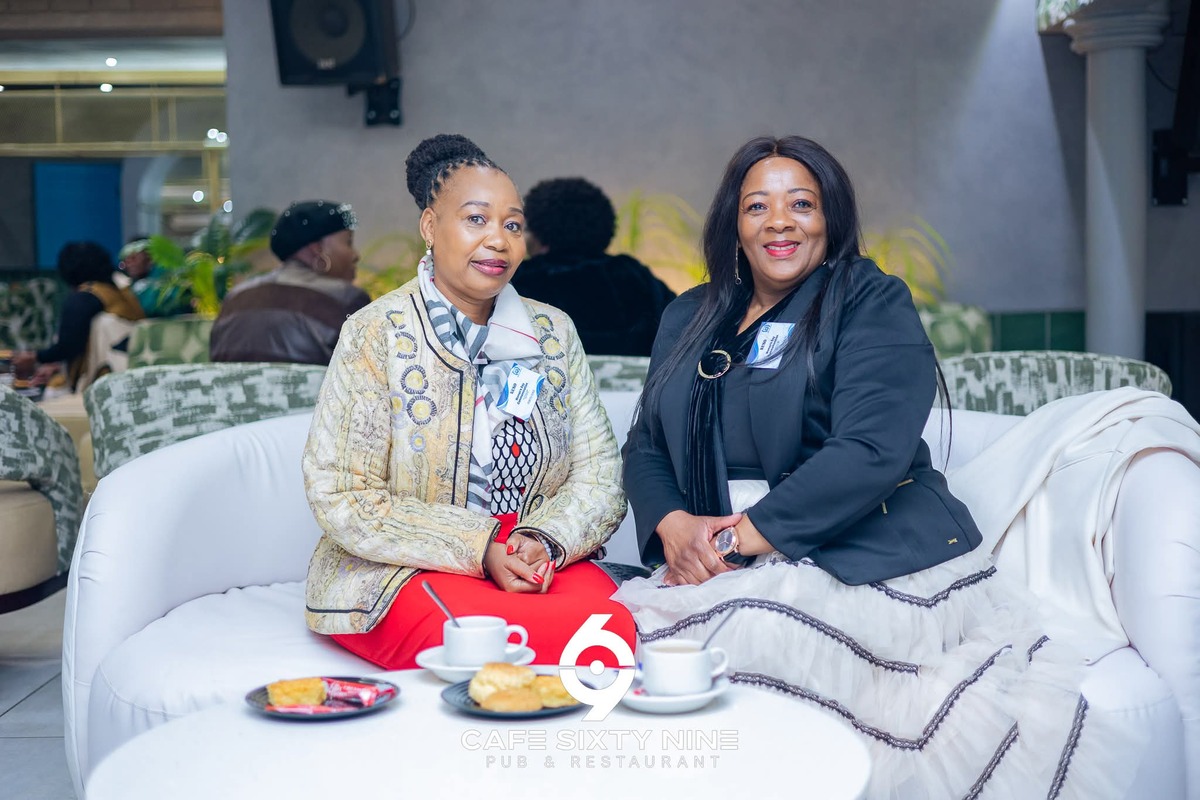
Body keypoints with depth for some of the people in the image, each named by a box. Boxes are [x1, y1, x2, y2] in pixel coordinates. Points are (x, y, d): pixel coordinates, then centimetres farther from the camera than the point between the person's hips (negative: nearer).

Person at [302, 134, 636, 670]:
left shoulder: (553, 333, 12)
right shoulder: (376, 334, -2)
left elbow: (600, 475, 7)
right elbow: (341, 497, -8)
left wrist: (546, 541, -15)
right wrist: (479, 548, -17)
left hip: (546, 561, 4)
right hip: (402, 577, -4)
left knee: (615, 624, -28)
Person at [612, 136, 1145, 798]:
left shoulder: (872, 303, 1)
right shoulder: (688, 319, 19)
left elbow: (870, 448, -13)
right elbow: (645, 445, 14)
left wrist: (748, 535, -18)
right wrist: (673, 525, -9)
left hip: (867, 563, -4)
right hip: (713, 567, 5)